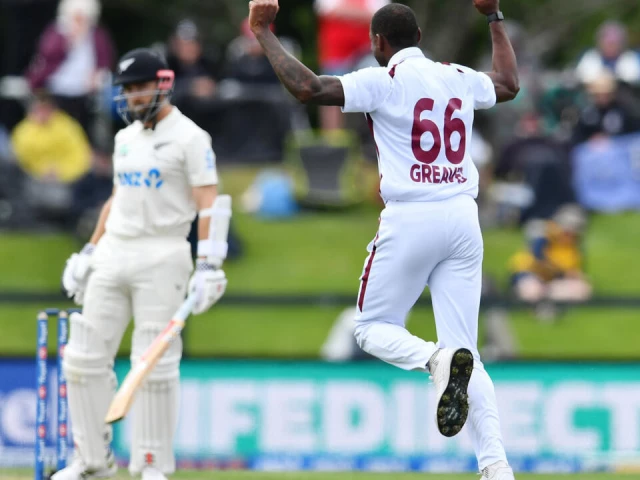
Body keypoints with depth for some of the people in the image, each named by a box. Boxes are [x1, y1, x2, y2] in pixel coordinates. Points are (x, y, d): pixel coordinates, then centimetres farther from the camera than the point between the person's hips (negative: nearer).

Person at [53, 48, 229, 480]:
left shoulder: (188, 137, -6)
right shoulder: (126, 138, 16)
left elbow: (209, 204, -12)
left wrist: (209, 265, -20)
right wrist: (89, 252, 20)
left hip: (161, 258, -7)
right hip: (112, 256, 7)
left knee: (155, 364, -8)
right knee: (85, 358, 3)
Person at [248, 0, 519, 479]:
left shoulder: (384, 81, -6)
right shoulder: (460, 79, 12)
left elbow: (308, 87, -16)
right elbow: (509, 84, 34)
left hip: (409, 219, -5)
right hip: (464, 219, 5)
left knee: (373, 329, 11)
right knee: (466, 352, 5)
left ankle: (437, 359, -23)